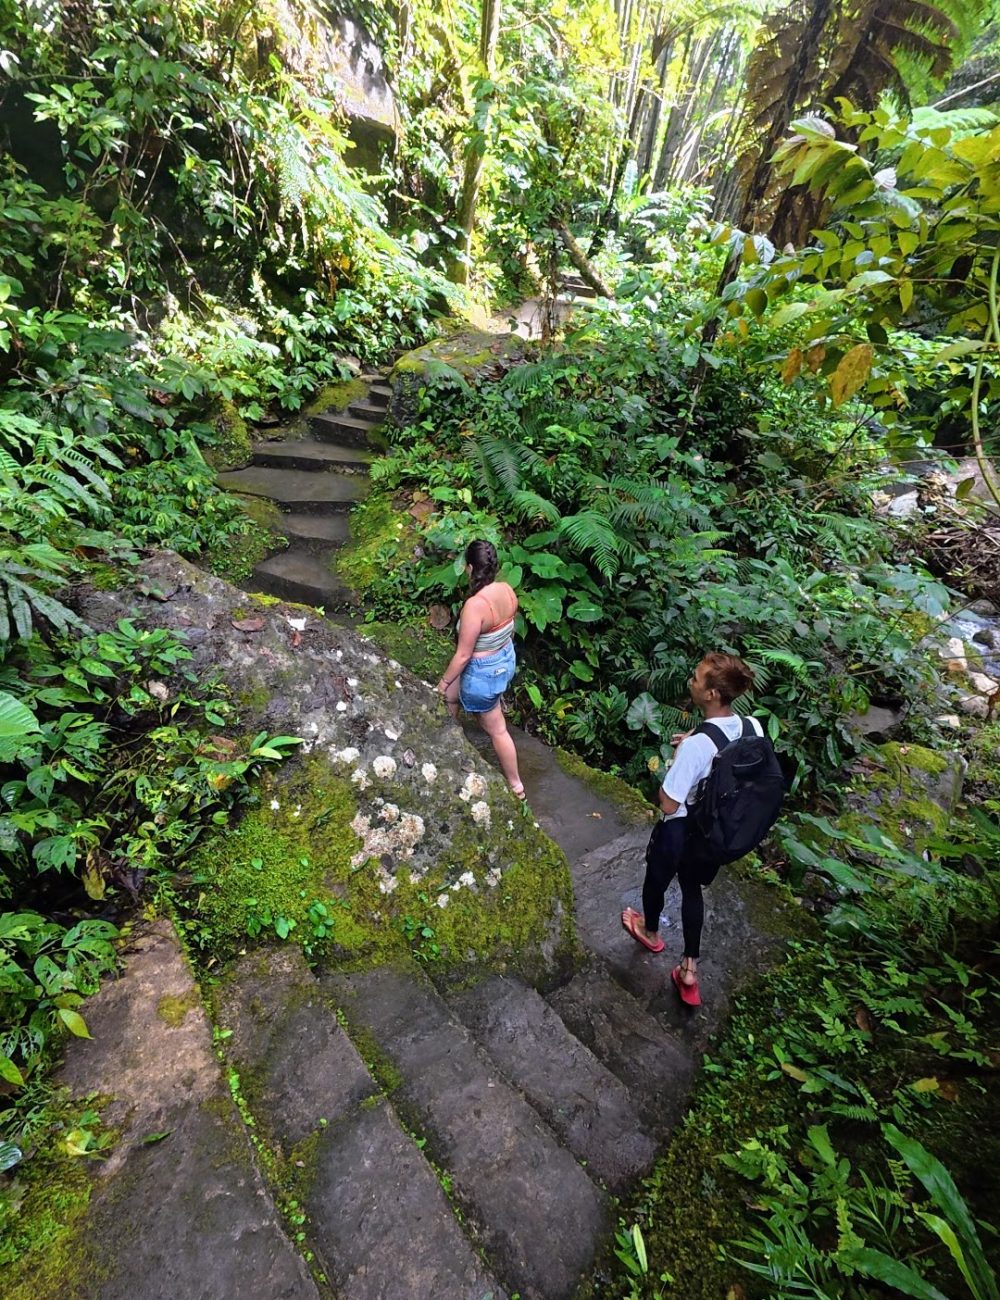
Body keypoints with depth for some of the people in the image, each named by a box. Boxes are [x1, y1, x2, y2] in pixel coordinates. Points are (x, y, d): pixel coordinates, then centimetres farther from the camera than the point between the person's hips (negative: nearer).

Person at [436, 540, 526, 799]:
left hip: (484, 670, -8)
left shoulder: (475, 605, -34)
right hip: (507, 658, 8)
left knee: (496, 729, 13)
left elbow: (463, 655, -25)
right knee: (451, 696, 30)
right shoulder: (507, 590, -11)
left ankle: (515, 784, 33)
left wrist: (444, 681, -9)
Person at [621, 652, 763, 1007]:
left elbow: (668, 805, -28)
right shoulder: (753, 729, -15)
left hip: (681, 832, -5)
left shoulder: (696, 745, -36)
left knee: (656, 880, 26)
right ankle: (690, 968, 41)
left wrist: (677, 757, -16)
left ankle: (650, 932, 56)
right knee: (692, 888, 29)